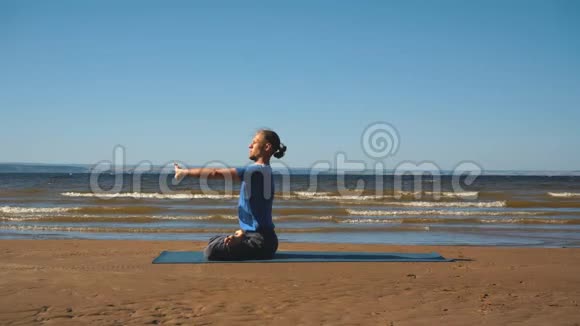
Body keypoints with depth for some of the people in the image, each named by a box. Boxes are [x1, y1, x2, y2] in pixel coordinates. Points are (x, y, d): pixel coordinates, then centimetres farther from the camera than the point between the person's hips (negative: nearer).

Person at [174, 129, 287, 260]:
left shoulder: (257, 171, -18)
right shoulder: (265, 172, 12)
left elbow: (216, 173, -18)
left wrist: (186, 172, -7)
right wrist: (244, 231, 7)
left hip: (260, 241, -10)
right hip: (257, 236, 10)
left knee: (211, 251, -18)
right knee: (213, 241, 22)